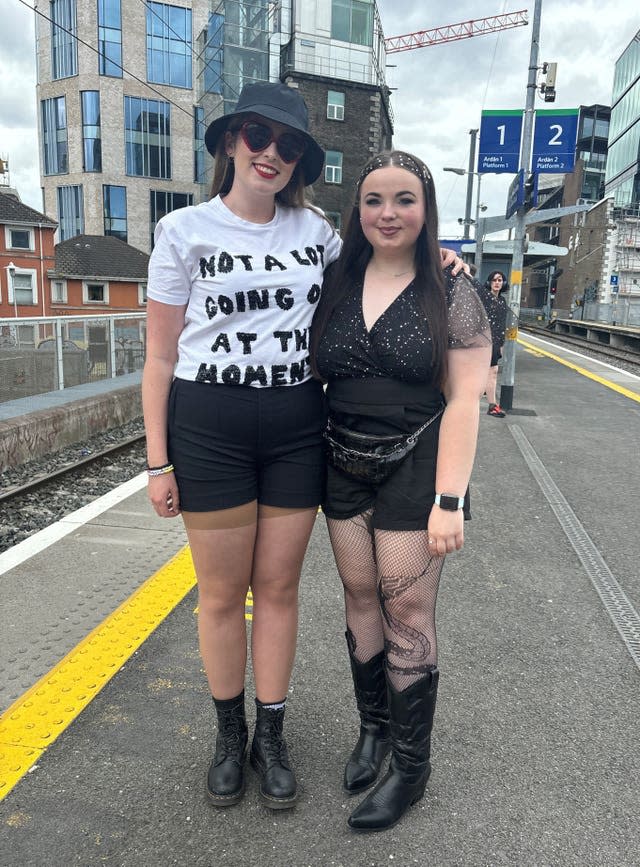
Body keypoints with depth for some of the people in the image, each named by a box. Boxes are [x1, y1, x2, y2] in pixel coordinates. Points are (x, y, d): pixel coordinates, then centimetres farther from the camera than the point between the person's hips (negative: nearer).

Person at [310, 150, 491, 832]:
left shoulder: (452, 294, -5)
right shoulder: (335, 284, 5)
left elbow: (463, 400, -10)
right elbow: (311, 375, 9)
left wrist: (448, 500, -15)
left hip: (413, 468, -4)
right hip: (343, 465, 4)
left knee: (407, 611, 3)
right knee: (360, 599, 13)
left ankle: (411, 764, 22)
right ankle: (373, 727, 36)